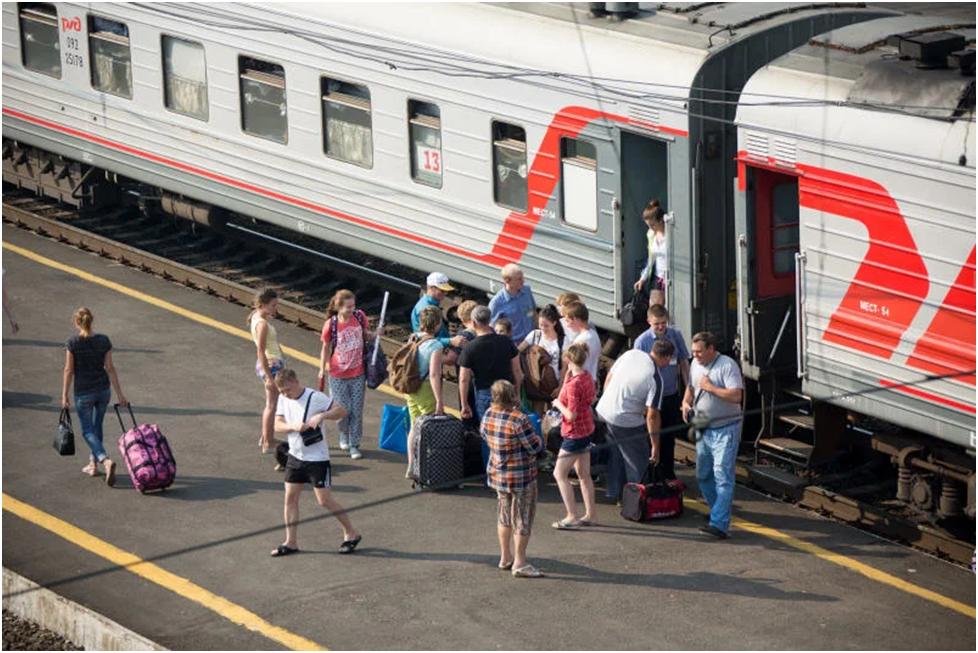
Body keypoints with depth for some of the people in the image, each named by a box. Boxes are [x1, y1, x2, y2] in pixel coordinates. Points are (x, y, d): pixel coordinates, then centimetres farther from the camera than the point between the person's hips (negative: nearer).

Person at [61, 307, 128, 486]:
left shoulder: (73, 343, -13)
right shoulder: (104, 341, -5)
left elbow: (69, 370, -9)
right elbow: (110, 368, -2)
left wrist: (64, 396, 0)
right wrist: (119, 394, 3)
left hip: (83, 393, -4)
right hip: (103, 390, 4)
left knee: (88, 431, 6)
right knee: (97, 426, 21)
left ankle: (106, 461, -17)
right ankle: (93, 464, 29)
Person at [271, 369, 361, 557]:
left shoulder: (315, 398, -17)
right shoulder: (283, 399, 3)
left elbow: (342, 410, -18)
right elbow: (277, 425, 1)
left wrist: (322, 416, -33)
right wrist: (293, 426, -19)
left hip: (317, 458, -6)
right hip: (295, 456, 6)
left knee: (325, 500, -5)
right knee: (290, 497, 5)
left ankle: (351, 533, 11)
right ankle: (291, 542, 14)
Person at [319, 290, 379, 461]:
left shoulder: (360, 317, -8)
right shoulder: (331, 324, -15)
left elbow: (367, 336, 10)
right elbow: (326, 348, -2)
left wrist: (375, 335, -12)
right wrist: (322, 368, -8)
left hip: (358, 373, 2)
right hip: (338, 375, -2)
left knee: (357, 410, 6)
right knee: (343, 410, 4)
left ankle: (354, 445, 19)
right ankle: (344, 435, 34)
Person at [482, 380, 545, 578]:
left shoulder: (488, 415, -4)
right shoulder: (518, 420, -26)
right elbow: (535, 447, -19)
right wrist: (538, 439, 1)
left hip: (497, 474, 7)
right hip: (520, 477, -7)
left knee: (505, 516, 21)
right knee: (522, 519, 3)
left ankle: (505, 557, 31)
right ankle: (520, 563, 6)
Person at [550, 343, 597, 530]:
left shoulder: (573, 384, -26)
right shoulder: (587, 377, 1)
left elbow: (571, 415, -26)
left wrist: (558, 404, -9)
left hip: (575, 433, -9)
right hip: (587, 429, 9)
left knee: (560, 474, 0)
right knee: (584, 474, 17)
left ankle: (572, 517, -1)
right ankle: (590, 514, 23)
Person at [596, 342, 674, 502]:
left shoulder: (631, 354, -3)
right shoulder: (655, 379, -18)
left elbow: (609, 377, 7)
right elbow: (652, 415, -19)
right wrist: (655, 446, -12)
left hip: (604, 409, 7)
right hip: (625, 421, -7)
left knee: (616, 455, 25)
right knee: (639, 462, 9)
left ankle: (615, 493, 38)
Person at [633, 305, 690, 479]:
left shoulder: (676, 336, -3)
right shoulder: (642, 341, -13)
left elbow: (684, 364, 7)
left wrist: (688, 392, 6)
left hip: (672, 396, 3)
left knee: (669, 438, 14)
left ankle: (668, 474, 27)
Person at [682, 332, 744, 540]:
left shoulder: (727, 365, -15)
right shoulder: (696, 364, 9)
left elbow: (736, 396, -23)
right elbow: (691, 387, 26)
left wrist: (710, 387, -20)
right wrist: (686, 402, 6)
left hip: (725, 429, -8)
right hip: (703, 428, 8)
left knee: (723, 476, -14)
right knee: (703, 475, 14)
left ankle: (719, 524, -22)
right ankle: (719, 510, 32)